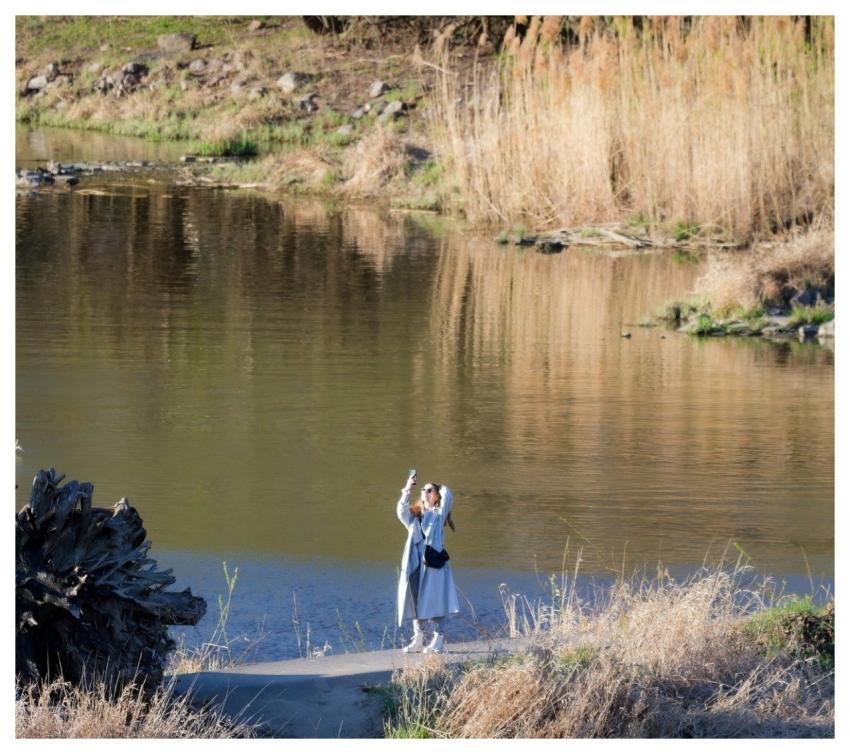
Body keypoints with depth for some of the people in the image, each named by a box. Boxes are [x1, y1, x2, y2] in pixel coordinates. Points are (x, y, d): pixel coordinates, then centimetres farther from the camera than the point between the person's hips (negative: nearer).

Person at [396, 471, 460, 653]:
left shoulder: (438, 514, 9)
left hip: (433, 562, -4)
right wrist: (407, 491, -12)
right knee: (416, 602, 4)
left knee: (435, 602, -7)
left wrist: (440, 488, 16)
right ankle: (418, 639, 9)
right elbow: (401, 510, -2)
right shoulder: (414, 516, 18)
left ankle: (439, 640, -6)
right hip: (415, 563, 4)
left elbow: (447, 496, -5)